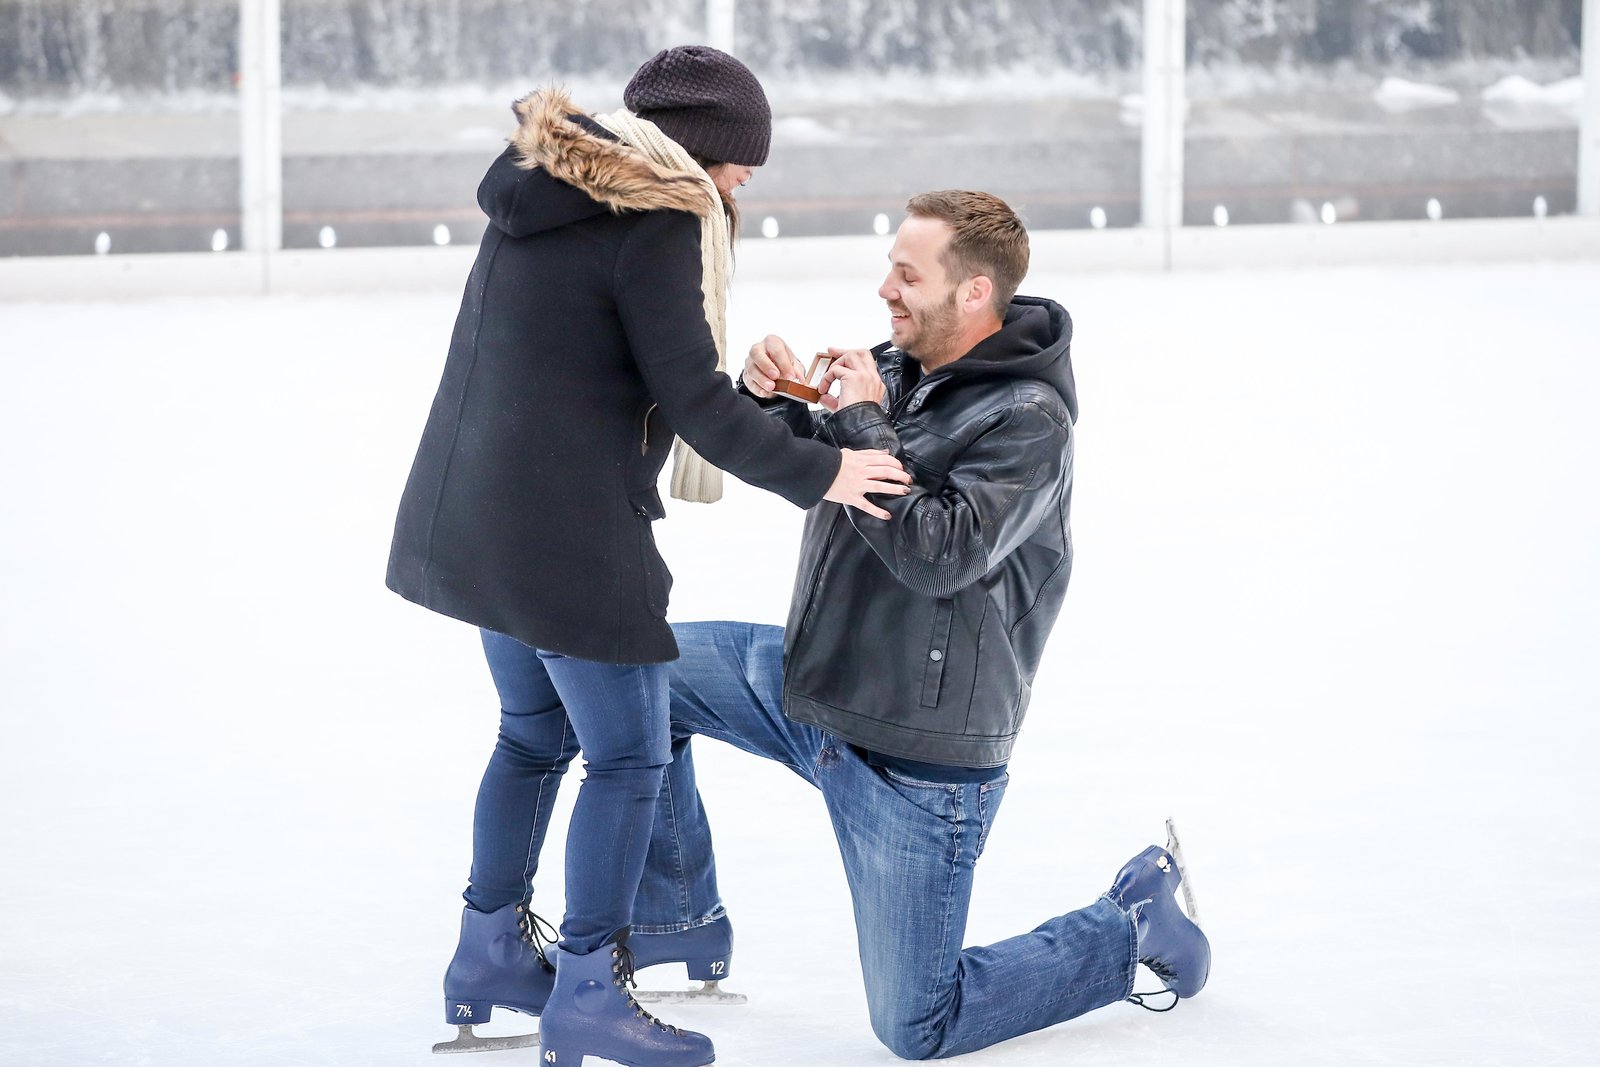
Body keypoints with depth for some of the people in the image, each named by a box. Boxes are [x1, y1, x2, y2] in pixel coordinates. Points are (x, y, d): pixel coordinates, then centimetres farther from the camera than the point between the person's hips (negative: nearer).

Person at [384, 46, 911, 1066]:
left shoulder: (540, 188, 10)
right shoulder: (658, 225, -17)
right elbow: (693, 399, -19)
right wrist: (817, 471, -9)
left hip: (474, 517, 9)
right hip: (570, 534, -9)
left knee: (534, 733, 24)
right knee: (628, 756, 3)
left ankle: (493, 951, 34)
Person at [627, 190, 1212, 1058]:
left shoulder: (1027, 419, -20)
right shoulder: (901, 367, 3)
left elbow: (940, 555, -30)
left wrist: (863, 421, -24)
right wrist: (774, 398, -7)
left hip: (917, 757, -7)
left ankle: (1134, 922, 19)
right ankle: (677, 918, 18)